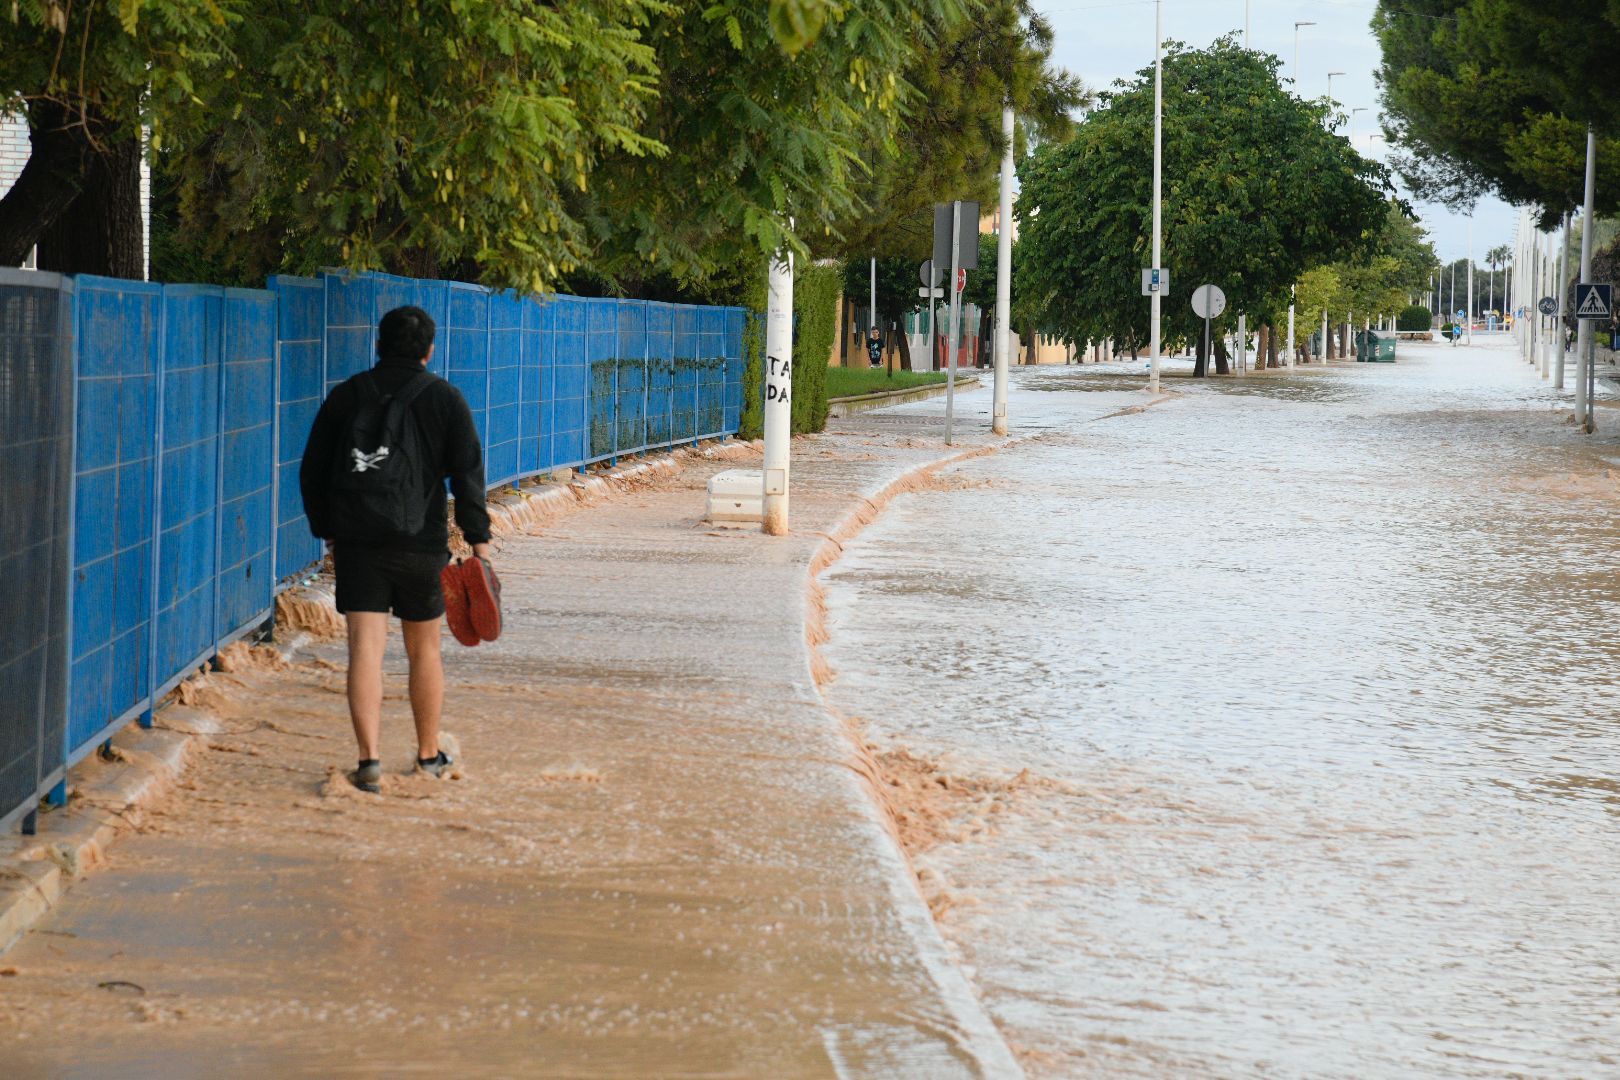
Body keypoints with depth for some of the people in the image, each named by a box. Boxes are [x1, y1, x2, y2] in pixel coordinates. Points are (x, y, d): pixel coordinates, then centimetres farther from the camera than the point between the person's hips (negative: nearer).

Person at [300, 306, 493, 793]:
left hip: (355, 541, 1)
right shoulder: (444, 399, 1)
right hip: (420, 542, -1)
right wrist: (479, 542, -5)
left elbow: (312, 473, 12)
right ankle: (429, 755, 25)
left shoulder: (345, 396, 8)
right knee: (424, 649, 13)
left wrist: (327, 533, 22)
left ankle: (369, 759, -17)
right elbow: (467, 473, -5)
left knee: (365, 648, -5)